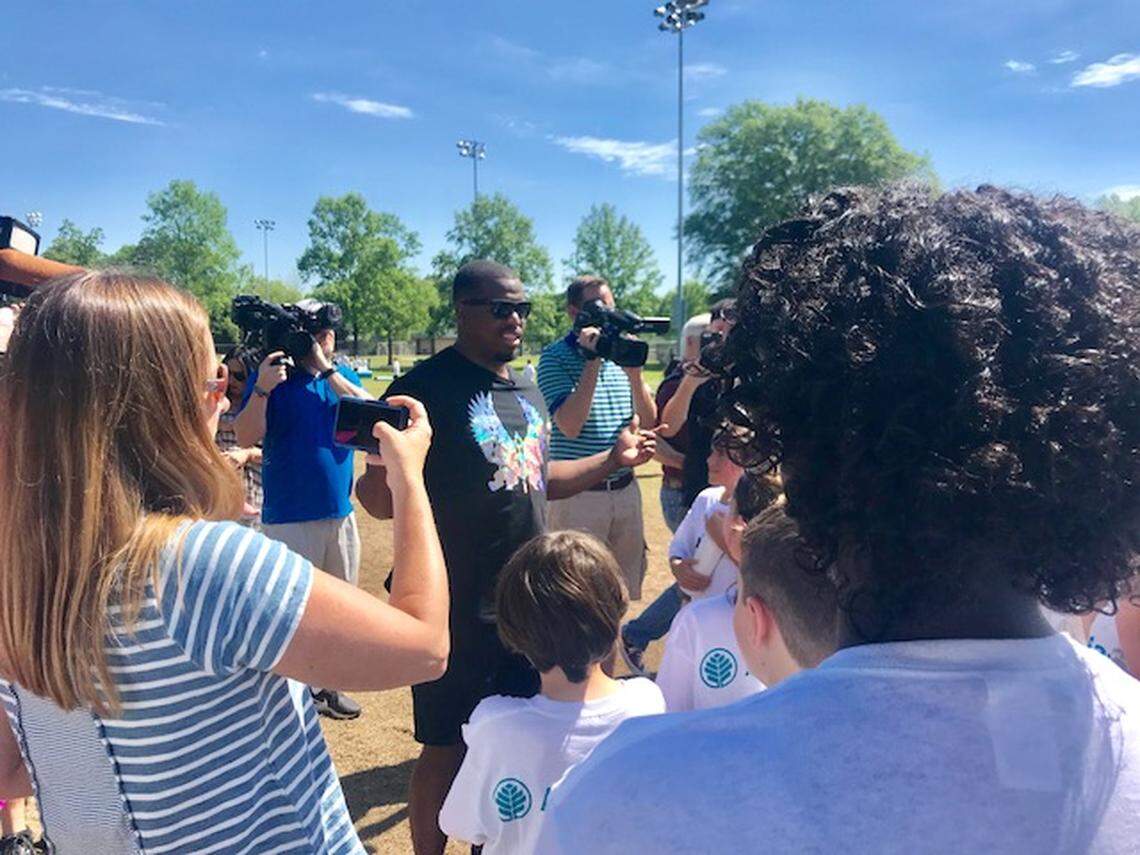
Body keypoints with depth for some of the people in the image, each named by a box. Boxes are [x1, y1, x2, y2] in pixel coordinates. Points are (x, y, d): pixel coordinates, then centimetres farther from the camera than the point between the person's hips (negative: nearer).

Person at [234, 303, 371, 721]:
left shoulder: (344, 376, 7)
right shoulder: (270, 376, -3)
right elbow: (245, 438, -12)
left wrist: (327, 371, -18)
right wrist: (261, 389, -25)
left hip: (340, 511, 5)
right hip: (289, 517, -4)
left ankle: (326, 685, 31)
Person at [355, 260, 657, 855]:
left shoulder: (526, 389, 12)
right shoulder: (428, 386, -13)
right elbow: (380, 498, -15)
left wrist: (613, 459, 12)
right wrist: (386, 470, -38)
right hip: (458, 608, -7)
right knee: (446, 749, 7)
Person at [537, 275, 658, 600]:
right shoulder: (555, 357, -6)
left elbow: (650, 422, 6)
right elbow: (569, 425, -19)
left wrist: (634, 372, -10)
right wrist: (592, 362, -18)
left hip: (626, 489, 6)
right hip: (578, 495, -5)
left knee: (627, 594, 13)